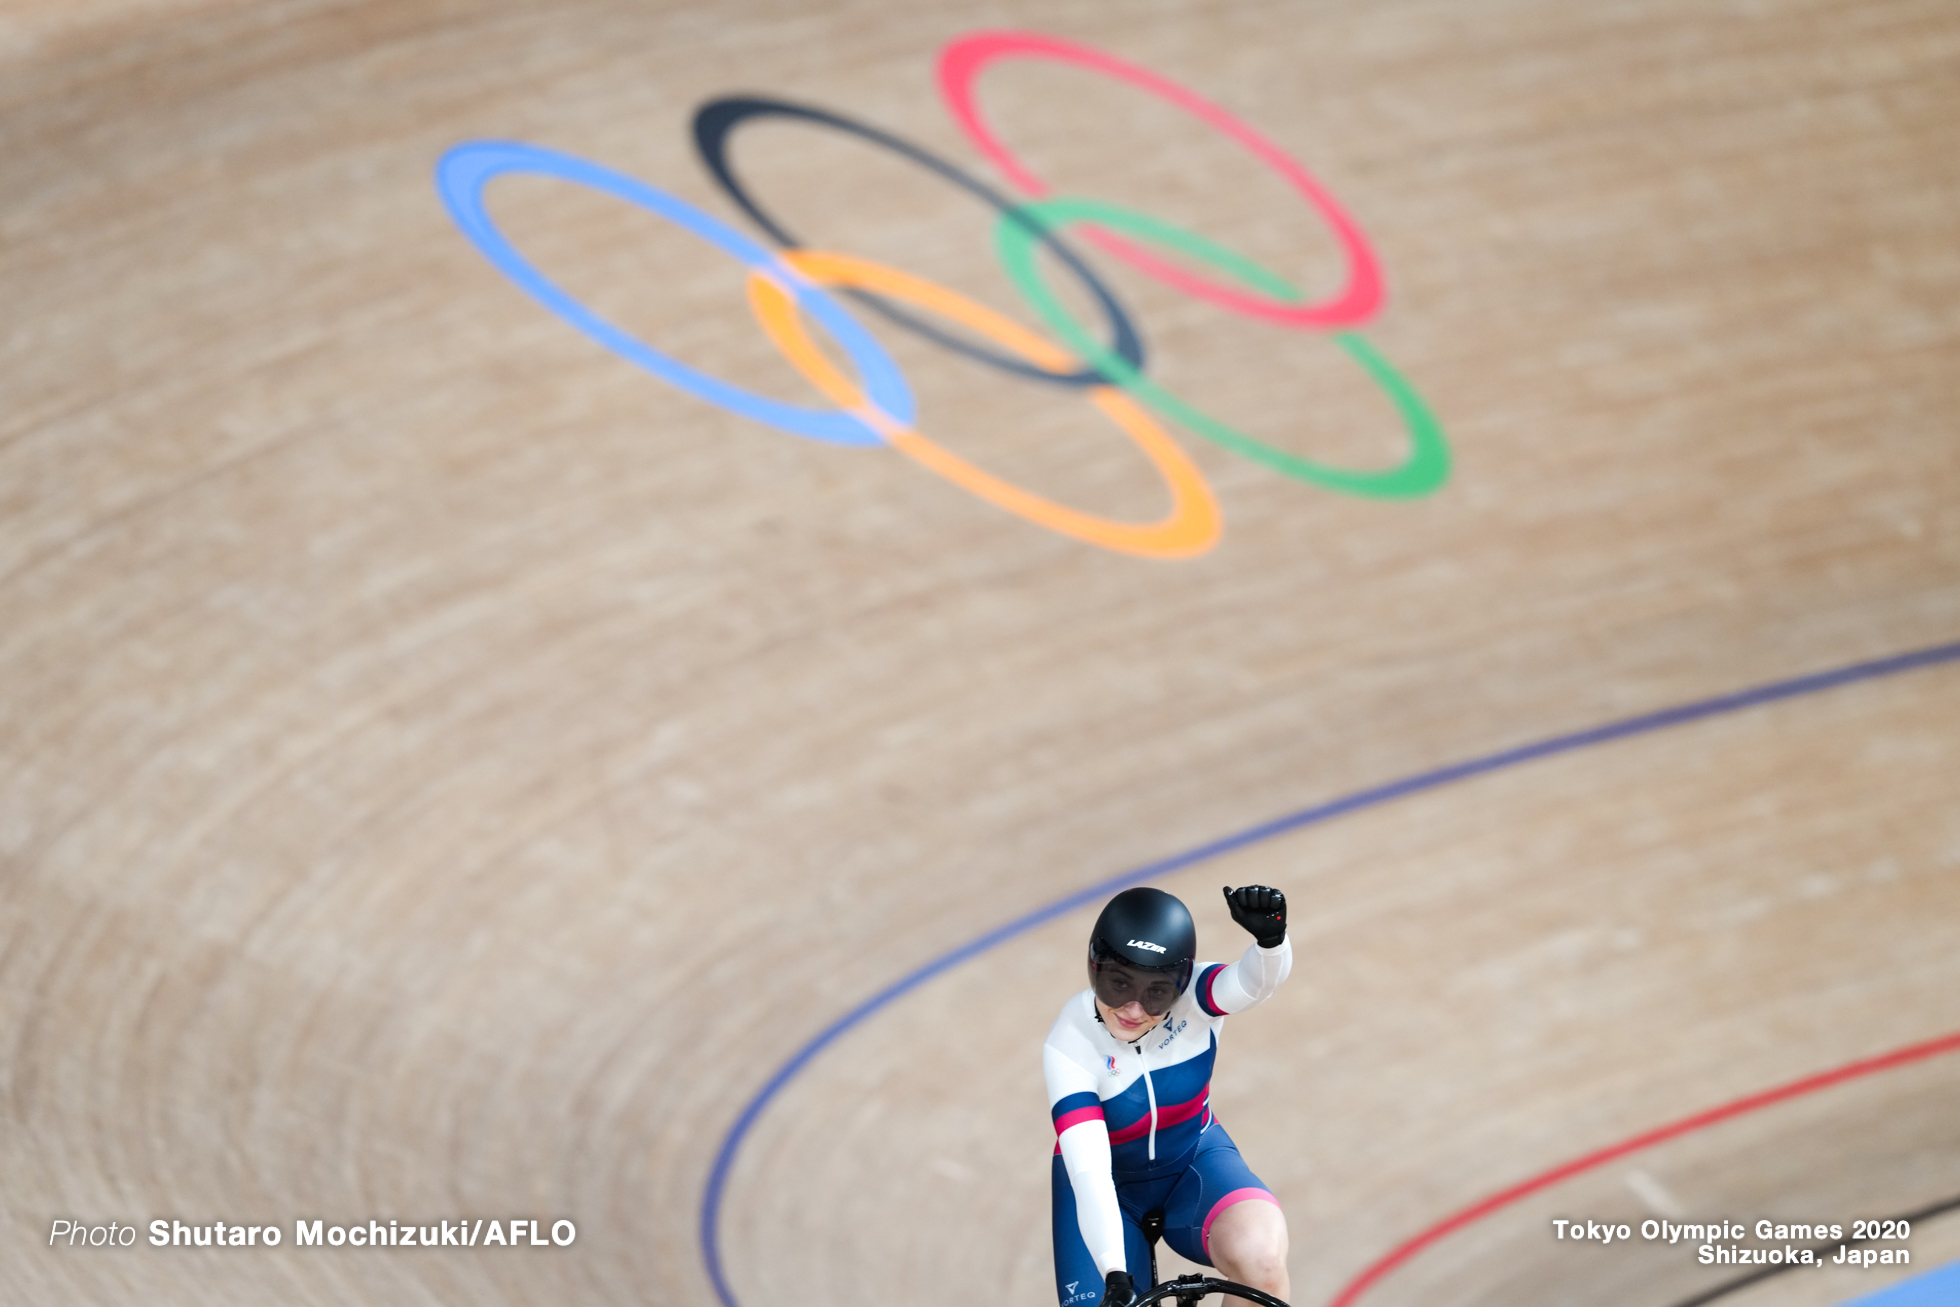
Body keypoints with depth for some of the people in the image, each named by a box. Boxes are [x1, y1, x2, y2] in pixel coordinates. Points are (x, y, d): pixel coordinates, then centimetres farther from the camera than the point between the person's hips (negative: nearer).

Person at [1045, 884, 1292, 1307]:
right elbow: (1089, 1172, -36)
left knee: (1261, 1259, -31)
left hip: (1194, 1162, 0)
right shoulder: (1068, 1047, -27)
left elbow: (1257, 980, -47)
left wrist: (1270, 938, -71)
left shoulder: (1189, 995, -23)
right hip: (1108, 1185, 0)